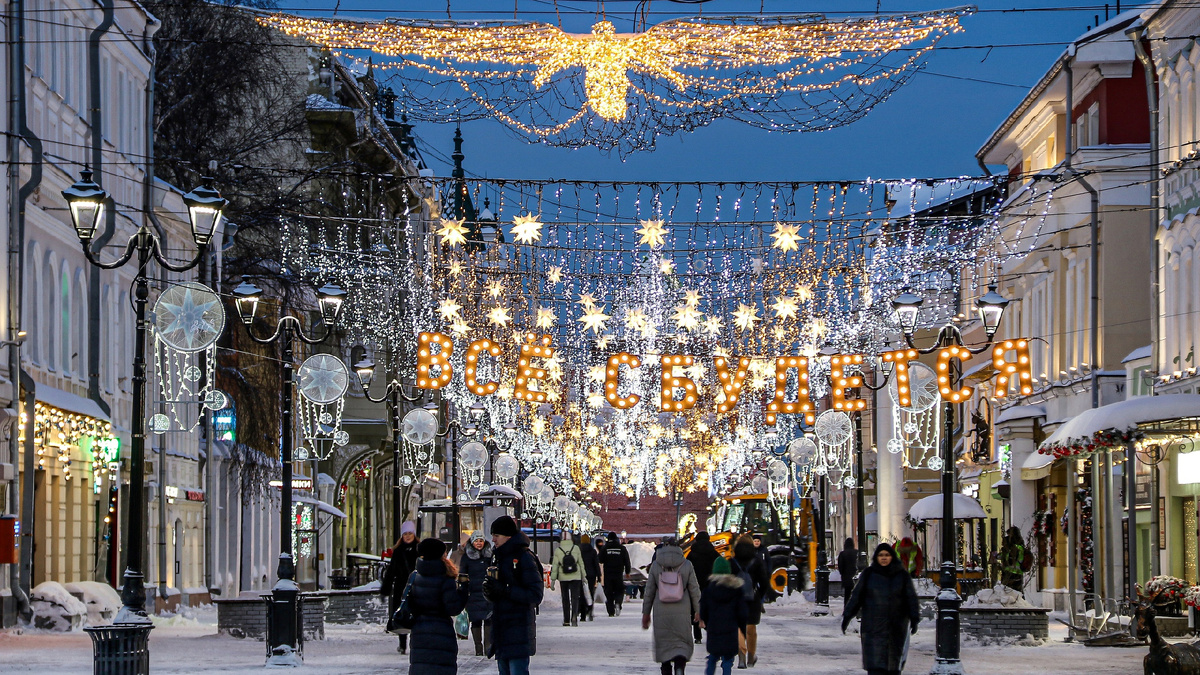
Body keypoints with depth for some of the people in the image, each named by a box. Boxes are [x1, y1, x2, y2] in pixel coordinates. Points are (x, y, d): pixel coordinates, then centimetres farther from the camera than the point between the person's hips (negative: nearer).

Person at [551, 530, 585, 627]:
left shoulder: (557, 550, -2)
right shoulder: (576, 549, 0)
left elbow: (554, 565, -4)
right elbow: (581, 563, 4)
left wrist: (553, 579, -1)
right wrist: (584, 577, 11)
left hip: (563, 578, 1)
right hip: (576, 577, -1)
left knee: (565, 599, 11)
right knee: (575, 597, -1)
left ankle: (566, 620, 14)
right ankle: (574, 615, -25)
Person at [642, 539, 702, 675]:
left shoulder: (655, 565, 1)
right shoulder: (687, 565, -1)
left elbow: (649, 591, 5)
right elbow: (694, 589, 2)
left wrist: (646, 613, 12)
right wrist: (697, 610, 12)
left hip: (661, 612, 0)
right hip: (682, 612, 0)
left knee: (663, 643, 8)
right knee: (682, 643, 6)